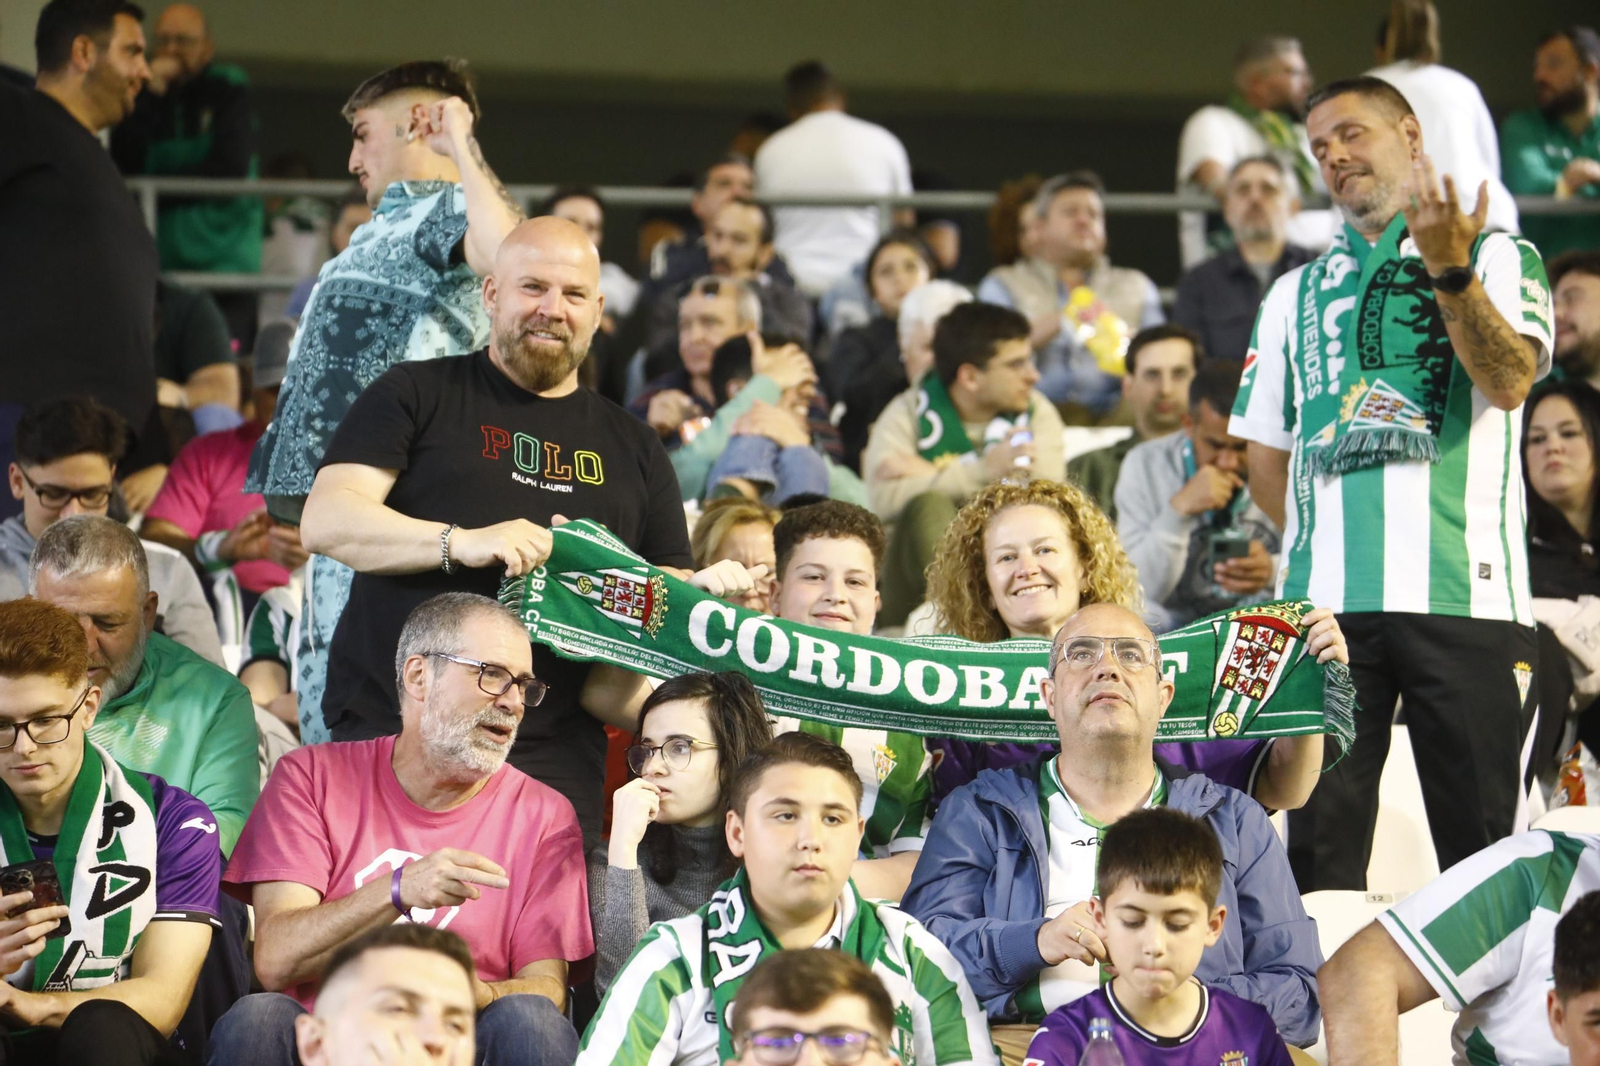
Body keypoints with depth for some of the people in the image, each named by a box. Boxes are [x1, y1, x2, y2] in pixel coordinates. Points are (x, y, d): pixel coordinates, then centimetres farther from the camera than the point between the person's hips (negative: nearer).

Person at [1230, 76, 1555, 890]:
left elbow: (1509, 381, -8)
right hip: (1323, 599, 3)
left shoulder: (1498, 257, 11)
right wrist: (1319, 543, 9)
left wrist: (1450, 270, -20)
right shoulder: (1297, 293, 22)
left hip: (1462, 593, -3)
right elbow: (1265, 457, 21)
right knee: (1320, 845, 1)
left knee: (1480, 843, -4)